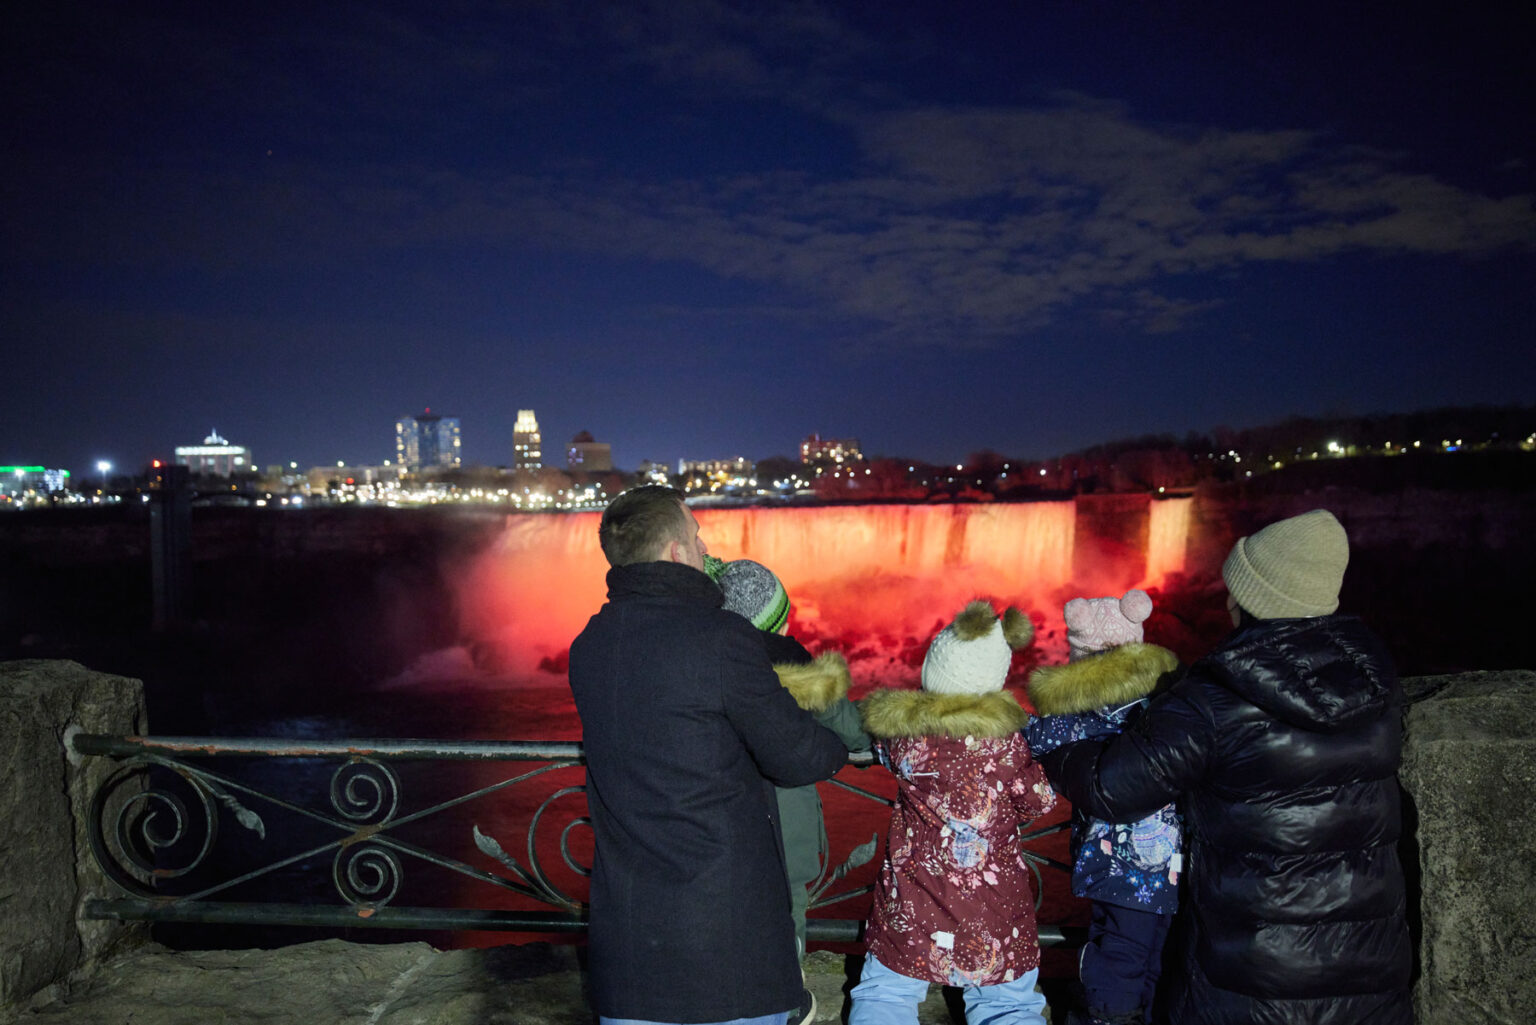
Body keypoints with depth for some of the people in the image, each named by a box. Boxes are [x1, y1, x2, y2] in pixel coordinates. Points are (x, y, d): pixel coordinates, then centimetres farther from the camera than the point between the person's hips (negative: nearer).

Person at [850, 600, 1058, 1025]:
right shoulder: (1005, 741, -19)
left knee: (884, 991, 20)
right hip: (994, 915, -1)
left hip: (909, 909, 1)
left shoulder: (898, 729, -14)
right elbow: (1040, 802, -4)